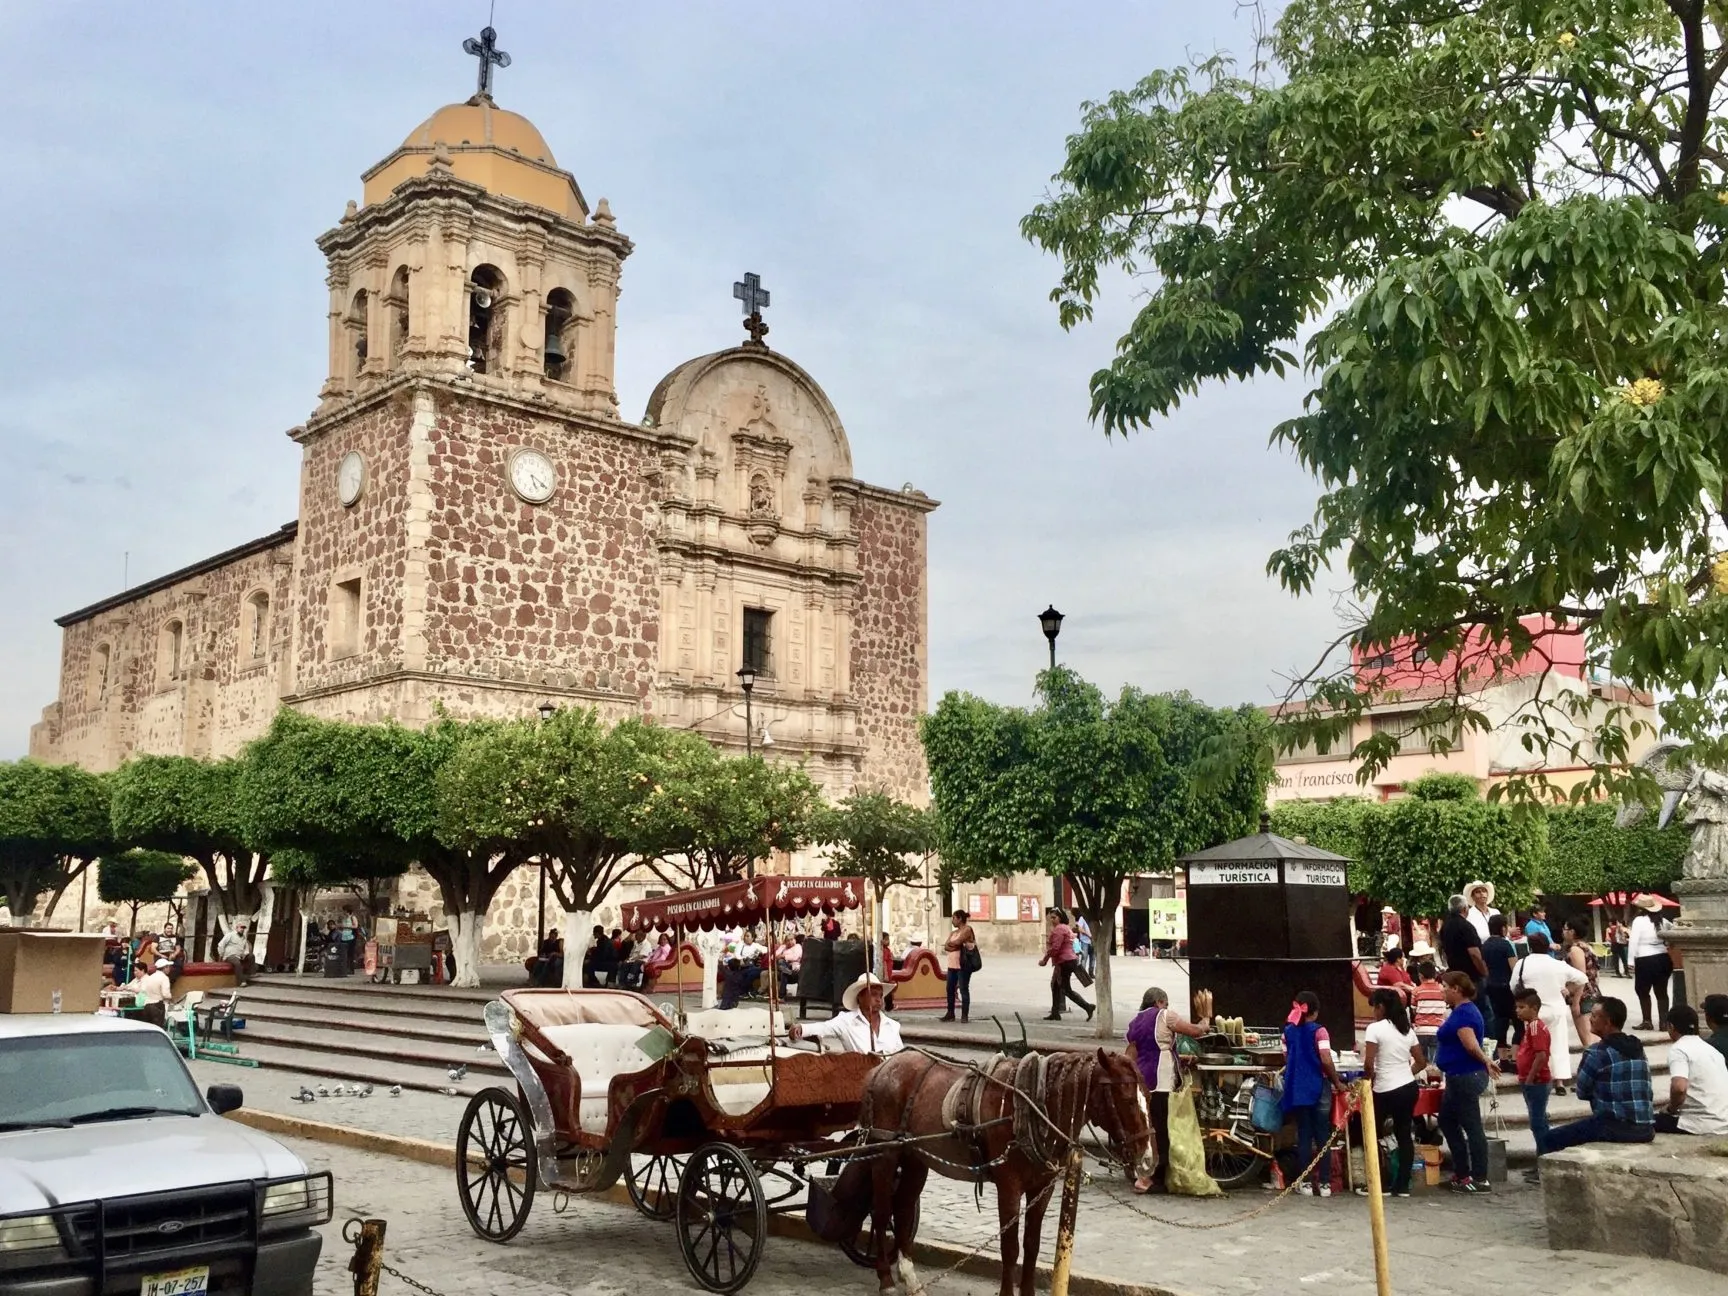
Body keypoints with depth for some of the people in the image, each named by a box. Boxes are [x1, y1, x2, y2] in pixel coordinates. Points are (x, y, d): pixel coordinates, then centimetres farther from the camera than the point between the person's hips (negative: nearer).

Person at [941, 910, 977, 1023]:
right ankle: (950, 1014, 15)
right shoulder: (953, 933, 18)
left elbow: (957, 941, -19)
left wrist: (949, 944, 1)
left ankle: (965, 1015, -3)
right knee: (950, 989, 8)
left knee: (964, 989, -6)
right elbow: (945, 947, 6)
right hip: (952, 965, 8)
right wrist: (955, 946, -12)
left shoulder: (967, 929, -5)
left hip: (963, 965, -8)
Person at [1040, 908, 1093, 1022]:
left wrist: (1044, 960, -12)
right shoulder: (1066, 928, 20)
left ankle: (1087, 1007, -8)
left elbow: (1055, 948, -21)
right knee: (1055, 986, 14)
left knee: (1066, 990, -6)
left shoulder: (1058, 929, -14)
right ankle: (1055, 1013, 16)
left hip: (1064, 962, -11)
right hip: (1069, 960, 11)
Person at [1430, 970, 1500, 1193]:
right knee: (1447, 1122, 17)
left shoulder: (1464, 1012, -18)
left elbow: (1471, 1045, -28)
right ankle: (1461, 1173, 22)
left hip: (1466, 1076, -11)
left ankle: (1480, 1180, 0)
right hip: (1459, 1076, 11)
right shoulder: (1461, 1010, 14)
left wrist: (1486, 1061, -20)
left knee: (1471, 1126, -5)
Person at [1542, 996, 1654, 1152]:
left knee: (1551, 1139, 4)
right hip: (1646, 1129, 8)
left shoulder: (1597, 1052, -9)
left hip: (1616, 1127, -8)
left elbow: (1582, 1092, 2)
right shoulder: (1637, 1048, 12)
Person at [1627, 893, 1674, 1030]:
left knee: (1643, 992, 8)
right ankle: (1664, 1021, 9)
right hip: (1663, 958, 5)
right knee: (1661, 992, 10)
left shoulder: (1639, 920, -10)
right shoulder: (1662, 920, 6)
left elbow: (1634, 942, -13)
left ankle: (1647, 1021, 10)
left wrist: (1631, 961, -10)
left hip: (1645, 960, -5)